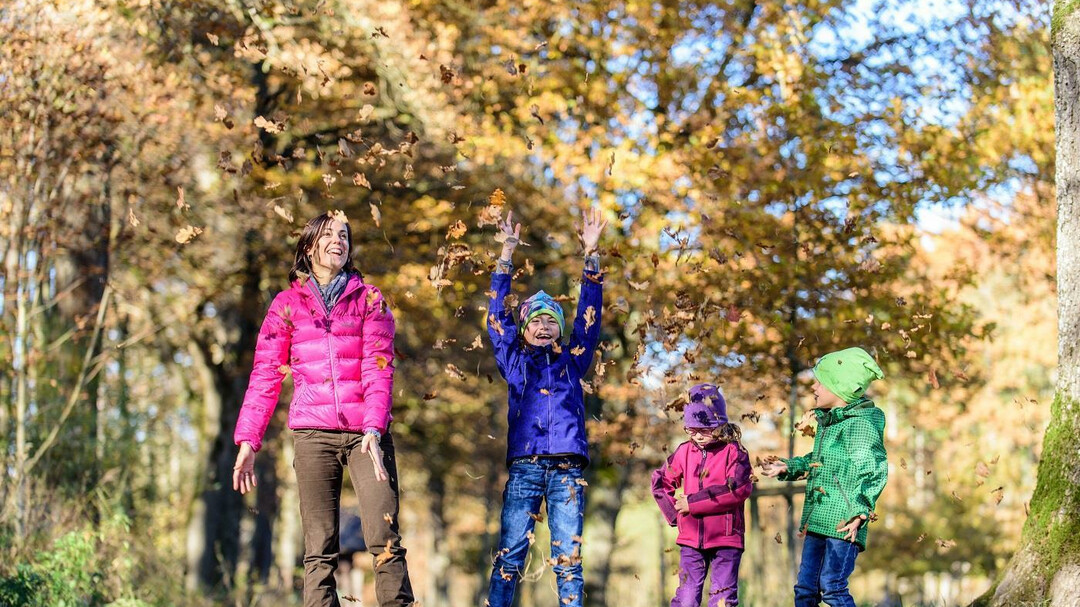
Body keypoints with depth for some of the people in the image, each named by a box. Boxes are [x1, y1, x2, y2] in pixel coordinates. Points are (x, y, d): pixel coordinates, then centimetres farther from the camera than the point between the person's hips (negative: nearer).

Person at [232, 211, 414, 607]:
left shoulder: (368, 299, 11)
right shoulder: (288, 303, 13)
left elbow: (378, 367, 1)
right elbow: (265, 375, 10)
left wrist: (373, 429, -14)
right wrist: (247, 441, 1)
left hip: (366, 432, -1)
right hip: (313, 433, 1)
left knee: (385, 540, -11)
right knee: (319, 549, -3)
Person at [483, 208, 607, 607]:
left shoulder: (572, 361, 17)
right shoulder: (514, 361, 15)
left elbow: (590, 314, 11)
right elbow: (498, 316, 9)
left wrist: (590, 254, 5)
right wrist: (507, 255, 1)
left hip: (567, 468, 1)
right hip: (524, 466, -1)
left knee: (568, 556, -3)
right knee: (510, 553, -6)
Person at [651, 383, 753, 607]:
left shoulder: (734, 452, -6)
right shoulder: (684, 452, 7)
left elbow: (738, 489, -20)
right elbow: (661, 482, 18)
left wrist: (693, 502, -18)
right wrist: (674, 513, 4)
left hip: (725, 539, -3)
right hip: (690, 538, 3)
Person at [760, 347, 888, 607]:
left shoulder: (860, 424, -12)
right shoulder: (828, 422, 18)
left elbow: (875, 470, -19)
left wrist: (861, 512, -24)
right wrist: (787, 467, 22)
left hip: (842, 525, -10)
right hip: (817, 522, 10)